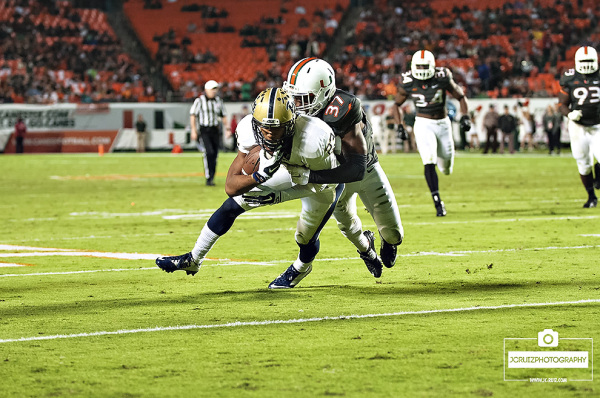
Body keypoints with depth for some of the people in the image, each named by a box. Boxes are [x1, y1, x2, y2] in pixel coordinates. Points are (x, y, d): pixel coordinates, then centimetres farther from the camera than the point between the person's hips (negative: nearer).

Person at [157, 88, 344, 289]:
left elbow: (317, 184, -25)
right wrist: (259, 176, -47)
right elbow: (231, 187, -29)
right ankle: (193, 260, 22)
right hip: (289, 168, 3)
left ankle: (300, 268, 47)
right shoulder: (250, 133, -32)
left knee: (306, 238, 7)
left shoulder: (312, 140, -45)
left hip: (323, 178, -3)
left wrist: (277, 196, -27)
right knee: (232, 206, 2)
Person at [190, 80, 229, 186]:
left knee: (214, 156, 4)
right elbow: (193, 115, -4)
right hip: (204, 131, -5)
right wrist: (193, 130, -11)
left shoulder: (218, 101, 11)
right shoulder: (199, 101, -4)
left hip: (215, 131, 5)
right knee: (209, 152, -20)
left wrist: (227, 126, 4)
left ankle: (211, 178, 15)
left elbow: (223, 116, 18)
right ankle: (208, 178, -19)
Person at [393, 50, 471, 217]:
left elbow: (461, 97, 1)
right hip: (423, 124, -1)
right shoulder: (408, 83, -9)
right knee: (429, 163, -20)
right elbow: (397, 104, 7)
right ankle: (438, 202, -15)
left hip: (443, 123, 1)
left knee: (446, 169, 10)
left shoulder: (442, 79, -11)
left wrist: (465, 117, -12)